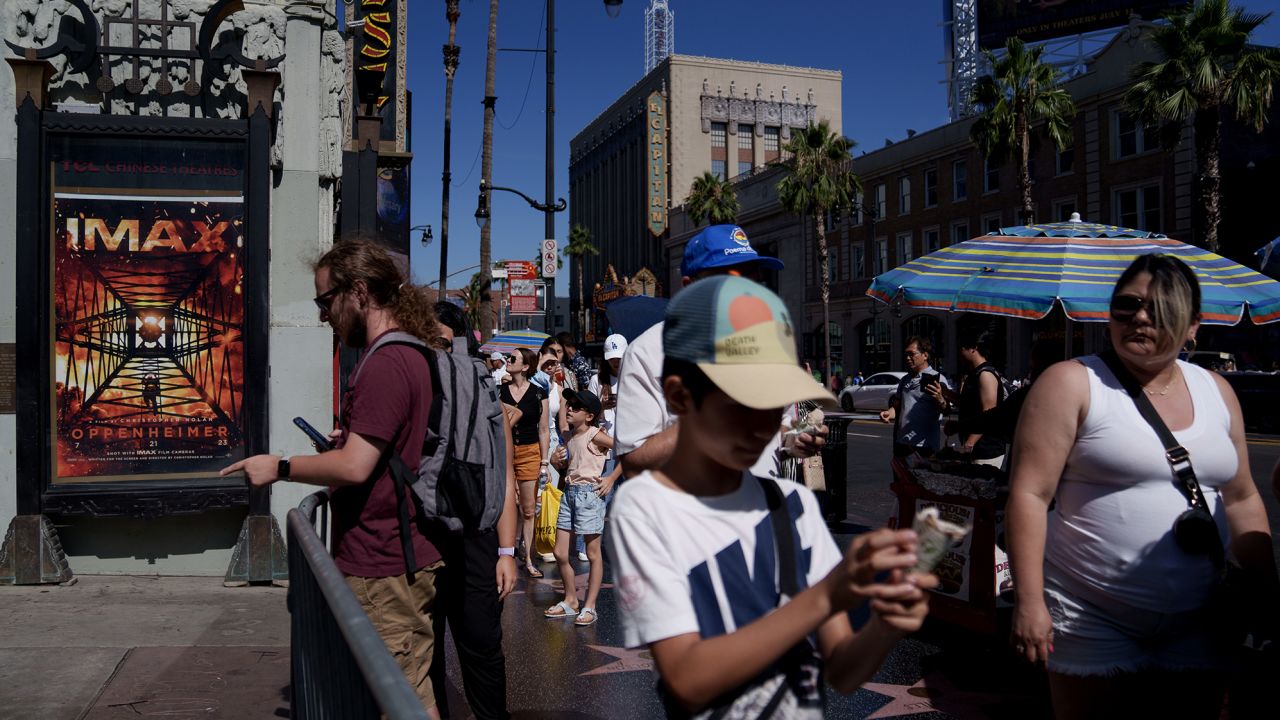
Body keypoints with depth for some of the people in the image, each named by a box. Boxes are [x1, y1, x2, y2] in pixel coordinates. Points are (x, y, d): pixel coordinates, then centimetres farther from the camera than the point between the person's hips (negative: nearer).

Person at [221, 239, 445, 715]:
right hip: (410, 555, 10)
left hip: (383, 569, -10)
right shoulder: (414, 355, 14)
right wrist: (354, 437, 19)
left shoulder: (385, 364, -19)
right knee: (414, 696, 17)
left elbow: (354, 468, -25)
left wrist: (279, 467, -11)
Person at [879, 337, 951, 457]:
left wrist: (939, 399, -40)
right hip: (901, 443, 7)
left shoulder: (937, 379, -6)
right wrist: (889, 413, -2)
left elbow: (946, 409, -16)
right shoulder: (905, 380, 18)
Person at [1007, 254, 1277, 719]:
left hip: (1195, 624, 5)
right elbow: (1029, 494, -13)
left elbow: (1241, 499, 17)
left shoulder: (1216, 391, 9)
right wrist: (1030, 602, -18)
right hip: (1093, 620, -5)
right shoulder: (1071, 384, -8)